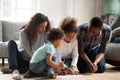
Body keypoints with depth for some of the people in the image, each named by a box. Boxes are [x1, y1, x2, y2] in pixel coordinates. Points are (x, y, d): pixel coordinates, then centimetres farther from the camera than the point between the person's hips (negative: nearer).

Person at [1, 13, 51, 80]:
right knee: (12, 43, -25)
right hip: (20, 59, -1)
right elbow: (29, 51, -26)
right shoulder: (23, 32, -20)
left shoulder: (46, 34, -13)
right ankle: (14, 69, -42)